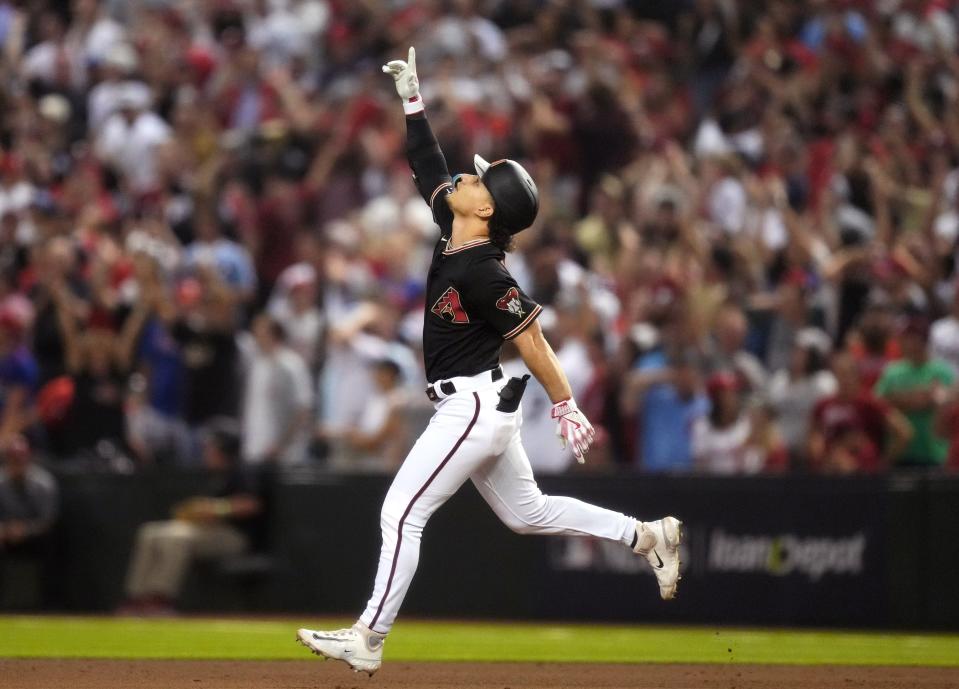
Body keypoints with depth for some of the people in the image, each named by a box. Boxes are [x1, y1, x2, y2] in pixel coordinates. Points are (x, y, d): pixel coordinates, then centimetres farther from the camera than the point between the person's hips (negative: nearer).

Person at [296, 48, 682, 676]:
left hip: (474, 406, -10)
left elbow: (531, 337, -21)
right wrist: (412, 99, 8)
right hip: (480, 406, 10)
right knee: (528, 512, 20)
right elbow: (428, 166, 13)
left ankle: (368, 641, -8)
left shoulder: (482, 272, -21)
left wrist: (565, 406, -21)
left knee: (402, 513, -9)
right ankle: (647, 537, 22)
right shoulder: (453, 235, 3)